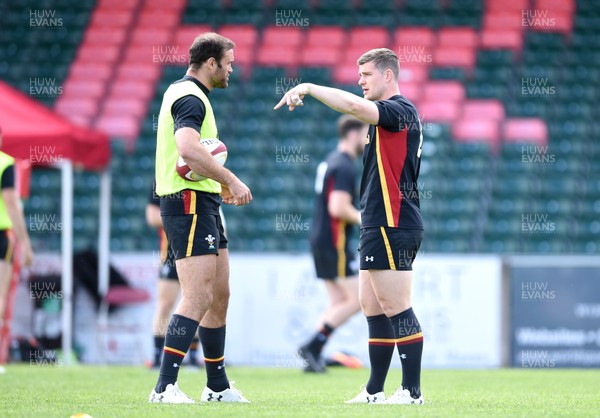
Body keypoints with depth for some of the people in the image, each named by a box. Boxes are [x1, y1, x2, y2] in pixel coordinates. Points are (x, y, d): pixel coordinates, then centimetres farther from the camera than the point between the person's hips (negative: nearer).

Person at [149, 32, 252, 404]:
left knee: (219, 295, 13)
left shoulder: (184, 93, 20)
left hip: (203, 205, 11)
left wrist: (219, 183, 22)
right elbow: (188, 149, -30)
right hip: (189, 203, -11)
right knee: (198, 298, -16)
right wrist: (231, 180, -25)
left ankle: (218, 386, 20)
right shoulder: (191, 98, -14)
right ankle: (165, 387, -19)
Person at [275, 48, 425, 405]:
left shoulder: (401, 110, -12)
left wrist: (308, 87, -22)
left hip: (391, 227, -11)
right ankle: (375, 392, 14)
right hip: (381, 227, 11)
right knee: (373, 306, 11)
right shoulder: (391, 115, 19)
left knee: (397, 308, -9)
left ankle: (412, 391, -8)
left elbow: (354, 106, -30)